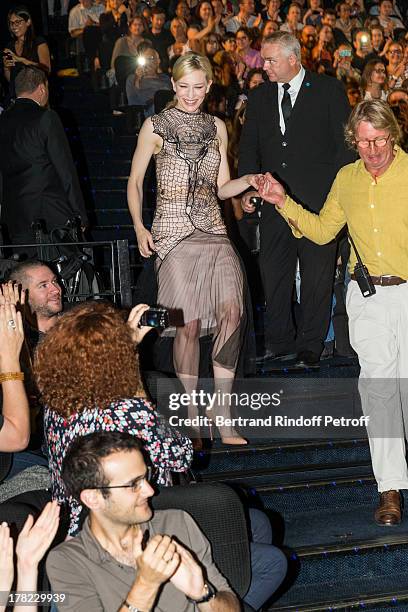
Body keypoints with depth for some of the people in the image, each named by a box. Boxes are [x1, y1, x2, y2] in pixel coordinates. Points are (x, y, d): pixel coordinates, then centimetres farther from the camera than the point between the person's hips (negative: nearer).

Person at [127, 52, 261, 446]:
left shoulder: (216, 127, 15)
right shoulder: (156, 126, 5)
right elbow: (135, 181, 7)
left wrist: (248, 181, -2)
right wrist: (139, 227, -6)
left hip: (212, 230, 3)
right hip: (173, 233, -3)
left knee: (231, 310, -17)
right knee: (188, 326, -4)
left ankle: (222, 413, -7)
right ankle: (192, 417, 11)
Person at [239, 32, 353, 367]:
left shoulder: (329, 90, -1)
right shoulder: (259, 97, 11)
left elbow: (345, 144, -1)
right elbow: (249, 148, 14)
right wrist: (247, 188, 0)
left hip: (319, 201, -4)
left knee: (317, 276, 4)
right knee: (273, 272, 8)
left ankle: (310, 346, 17)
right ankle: (280, 342, 22)